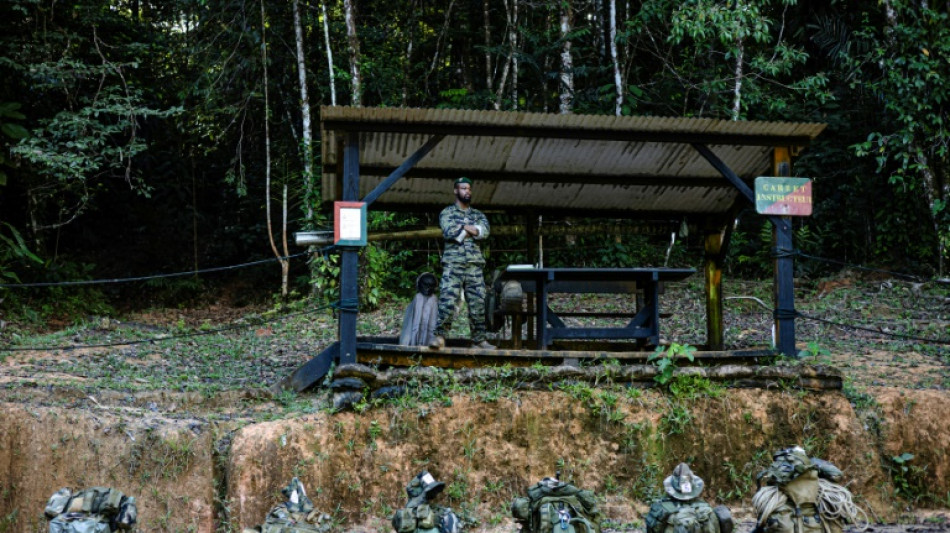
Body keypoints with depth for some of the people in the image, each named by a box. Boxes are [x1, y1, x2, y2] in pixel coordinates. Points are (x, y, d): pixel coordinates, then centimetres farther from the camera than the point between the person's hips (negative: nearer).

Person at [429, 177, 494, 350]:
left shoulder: (478, 215, 18)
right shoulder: (447, 213, 7)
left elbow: (484, 232, -3)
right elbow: (449, 232, -12)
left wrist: (462, 227, -8)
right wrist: (472, 230, -4)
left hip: (475, 266, 4)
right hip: (453, 264, -4)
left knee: (478, 303, 3)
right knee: (447, 301, -13)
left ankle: (479, 340, 9)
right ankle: (439, 336, -10)